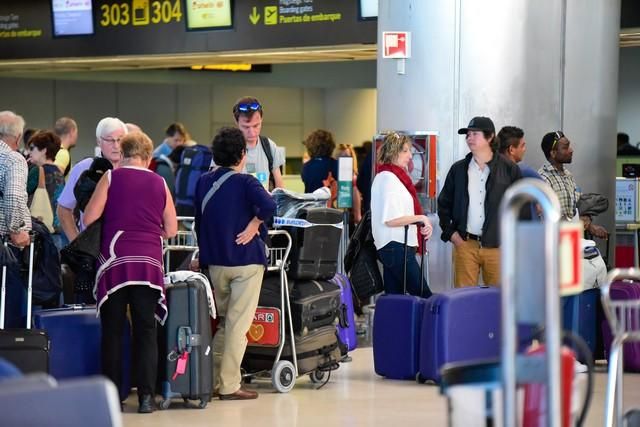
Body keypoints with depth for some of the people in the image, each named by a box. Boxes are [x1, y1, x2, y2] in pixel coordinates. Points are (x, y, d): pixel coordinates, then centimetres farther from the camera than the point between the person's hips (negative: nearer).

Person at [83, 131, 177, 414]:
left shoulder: (111, 177, 2)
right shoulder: (160, 184, 9)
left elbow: (89, 218, -3)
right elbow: (171, 230, 11)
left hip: (115, 261, -1)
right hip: (149, 263, 2)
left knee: (112, 331, 5)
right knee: (146, 332, 5)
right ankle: (146, 396, 1)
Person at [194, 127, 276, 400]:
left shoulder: (203, 182, 6)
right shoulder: (245, 182, -11)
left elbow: (199, 222, 14)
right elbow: (268, 206, -29)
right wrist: (253, 226, -13)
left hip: (214, 262, 6)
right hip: (245, 260, -6)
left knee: (223, 322, 18)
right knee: (238, 325, -1)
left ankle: (212, 380, 20)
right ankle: (229, 386, 1)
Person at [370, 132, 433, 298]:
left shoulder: (384, 176, 18)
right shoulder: (389, 178, -13)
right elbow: (390, 219, -20)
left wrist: (422, 223, 9)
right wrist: (420, 218, -13)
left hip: (392, 247, 10)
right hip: (397, 246, -10)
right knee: (426, 297, -13)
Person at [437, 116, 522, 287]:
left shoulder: (509, 169, 1)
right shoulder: (458, 169, 8)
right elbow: (444, 203, 14)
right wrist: (450, 233, 4)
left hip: (498, 246, -2)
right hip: (465, 244, 2)